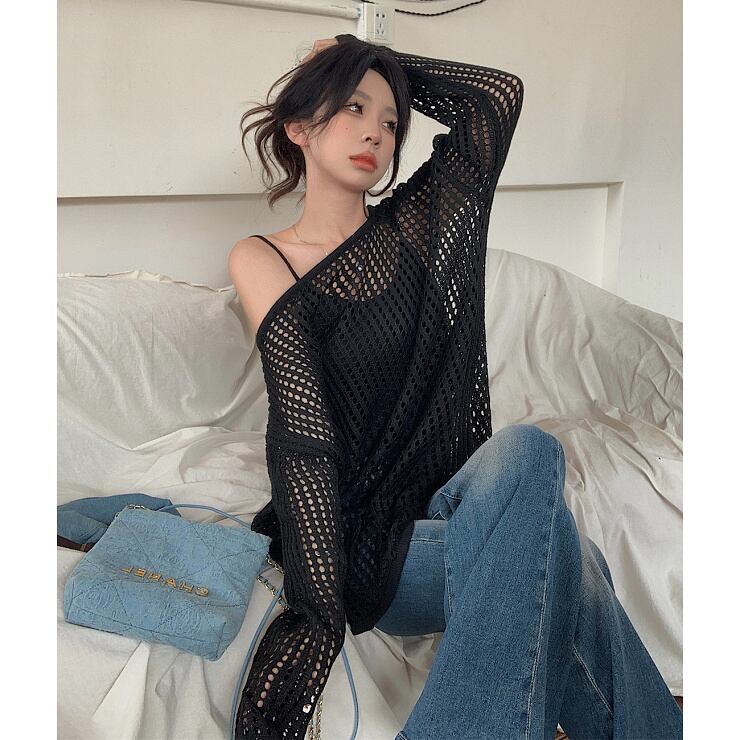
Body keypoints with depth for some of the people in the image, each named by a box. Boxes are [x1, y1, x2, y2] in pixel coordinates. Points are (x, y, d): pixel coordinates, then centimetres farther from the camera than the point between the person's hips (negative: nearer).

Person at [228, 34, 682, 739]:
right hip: (359, 541, -3)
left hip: (445, 505, 3)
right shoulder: (260, 258, 2)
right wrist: (319, 611, -19)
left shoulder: (409, 229, 11)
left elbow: (500, 94, 5)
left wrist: (362, 56, 11)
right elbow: (303, 437, -11)